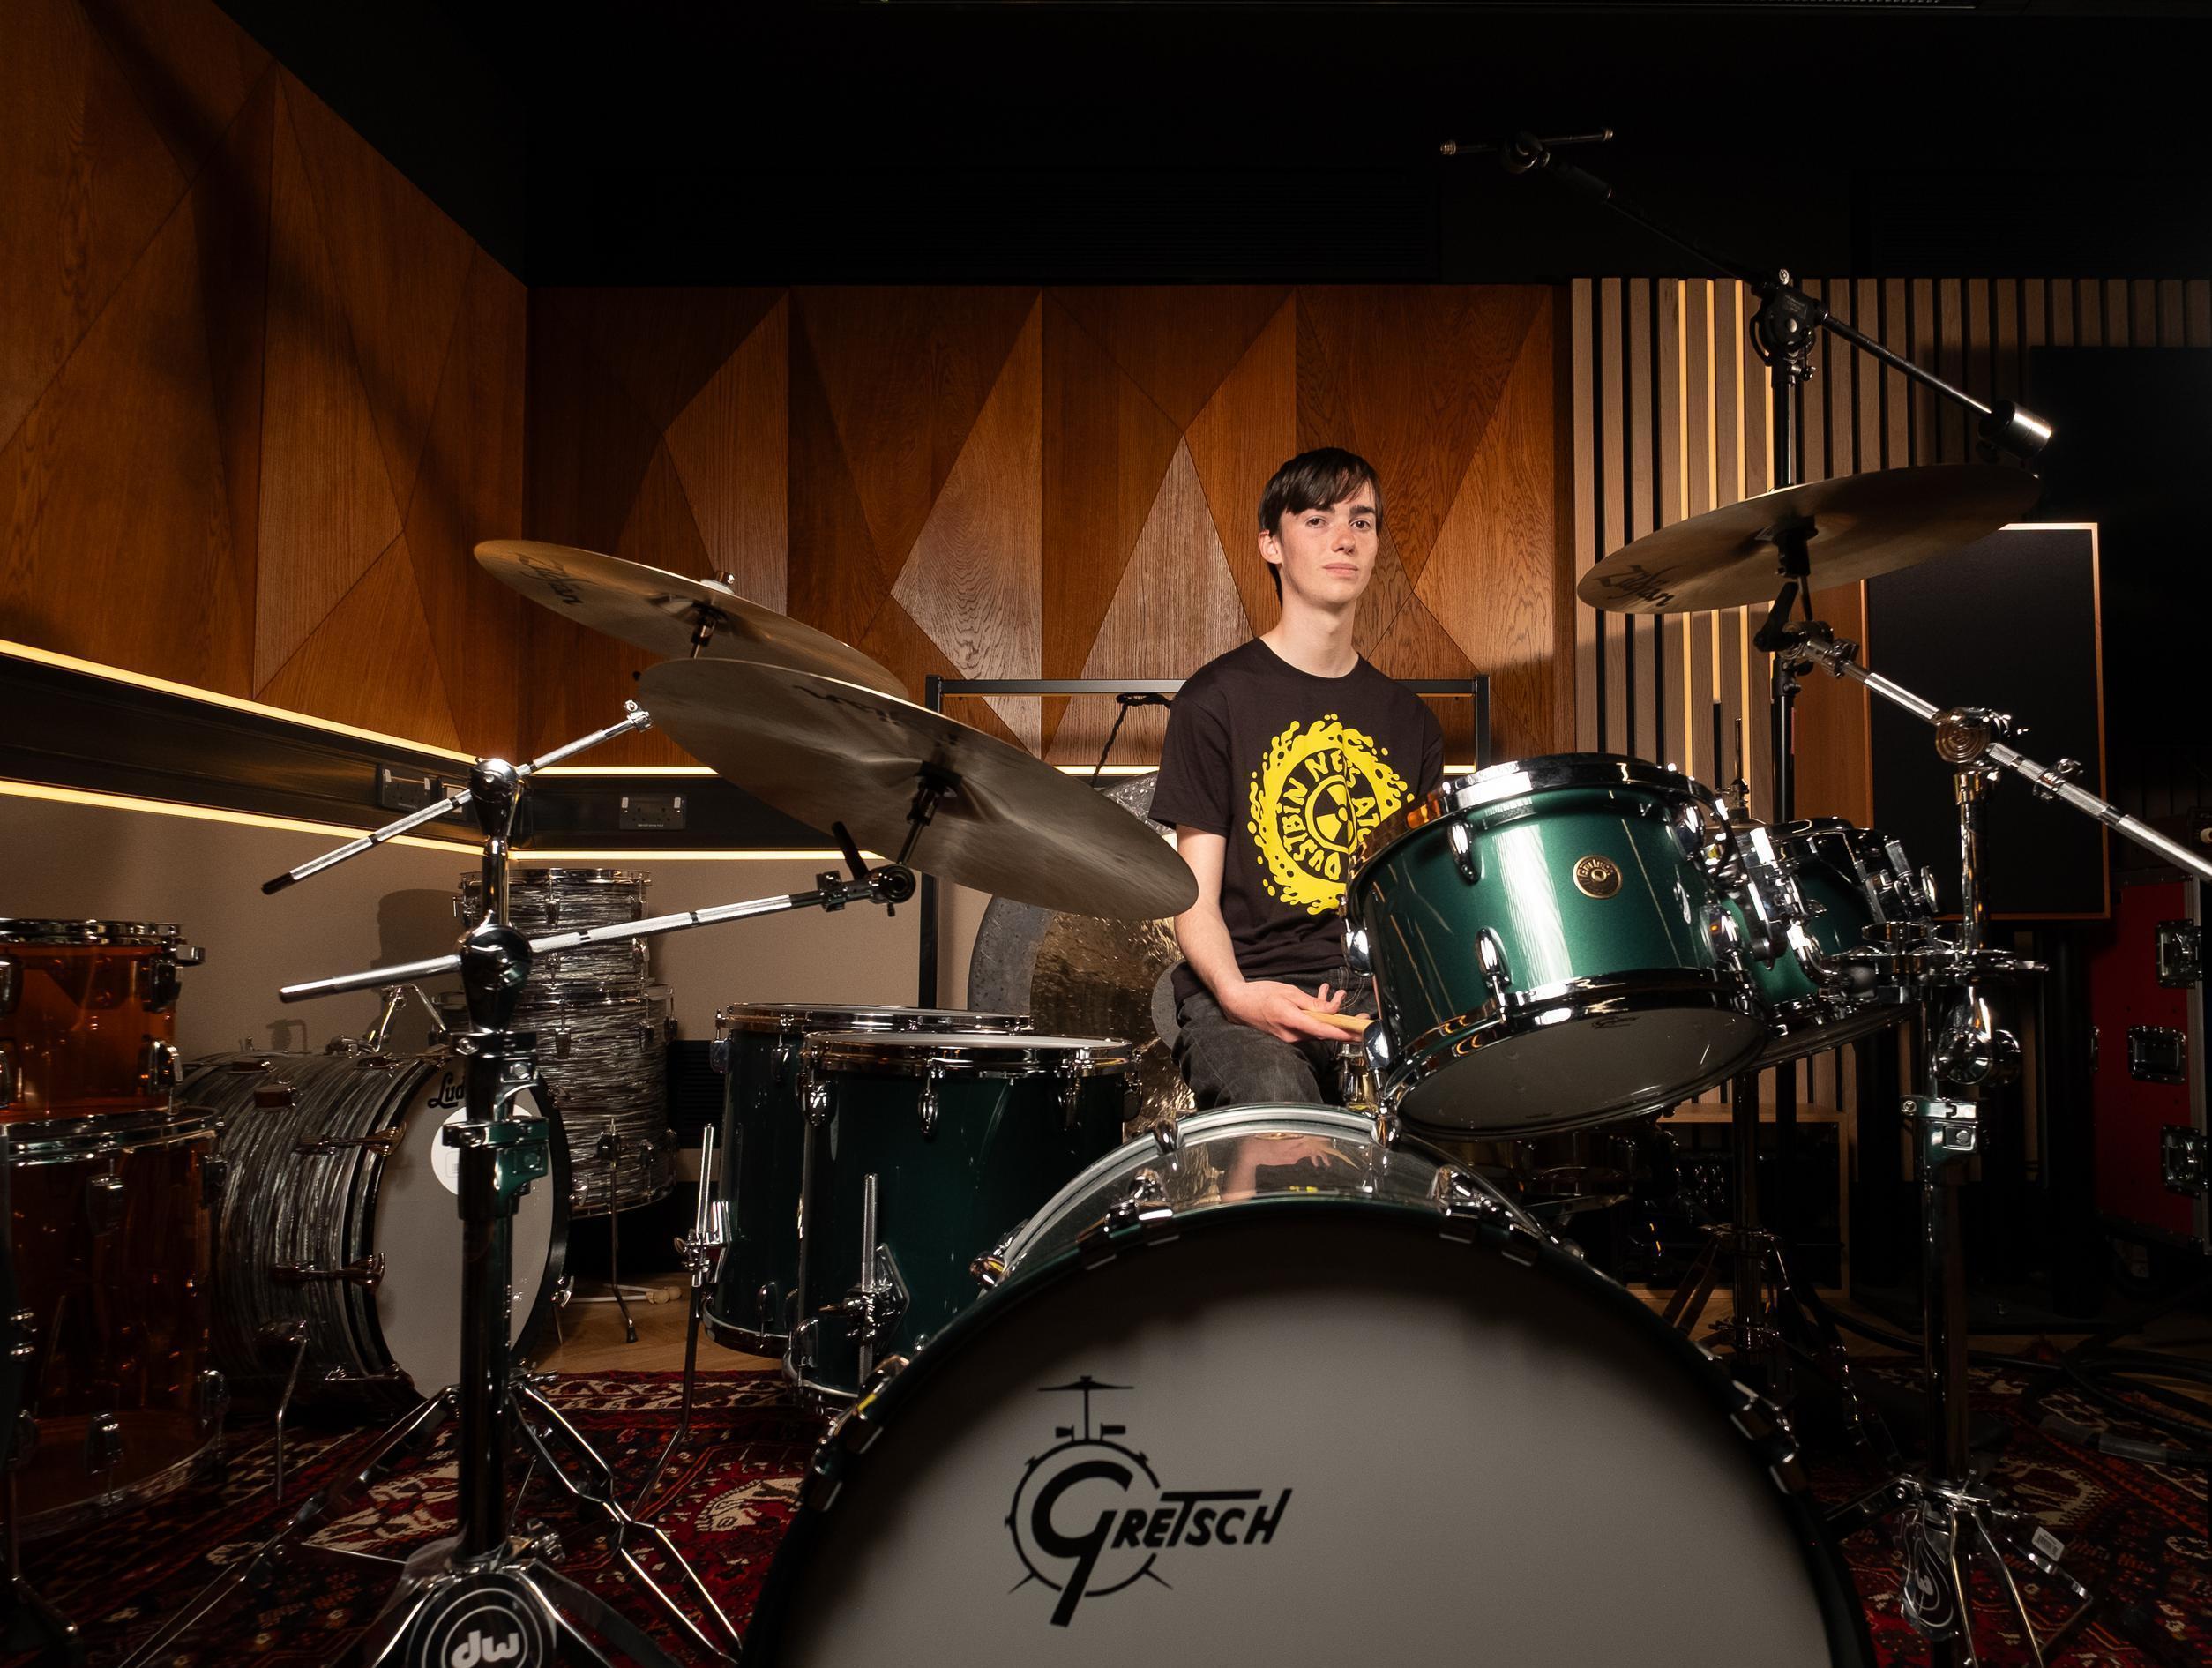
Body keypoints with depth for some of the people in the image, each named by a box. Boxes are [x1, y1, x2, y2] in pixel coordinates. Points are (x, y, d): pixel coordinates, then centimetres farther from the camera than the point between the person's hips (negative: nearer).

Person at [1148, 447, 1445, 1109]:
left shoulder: (1407, 718, 17)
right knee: (1278, 1104, -36)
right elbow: (1197, 897, -3)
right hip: (1250, 989, -5)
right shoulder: (1217, 699, 1)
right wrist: (1236, 992, -23)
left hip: (1381, 987, 5)